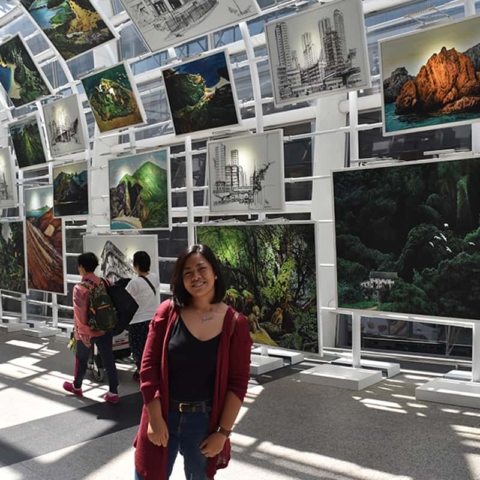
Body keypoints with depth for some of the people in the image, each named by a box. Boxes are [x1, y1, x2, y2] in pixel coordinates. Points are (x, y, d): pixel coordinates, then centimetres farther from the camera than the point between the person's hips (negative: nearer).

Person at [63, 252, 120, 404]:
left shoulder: (79, 288, -17)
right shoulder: (105, 283, -3)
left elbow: (80, 313, -18)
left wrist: (82, 333, -14)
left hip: (87, 331, -3)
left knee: (81, 359, 18)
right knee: (108, 360, 7)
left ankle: (76, 386, 38)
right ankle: (113, 392, 9)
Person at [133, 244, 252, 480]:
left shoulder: (234, 323, -7)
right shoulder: (168, 312, -6)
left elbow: (238, 383, -6)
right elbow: (148, 367, -6)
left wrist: (223, 432, -8)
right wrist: (155, 419, -10)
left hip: (204, 420, 0)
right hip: (163, 415, 0)